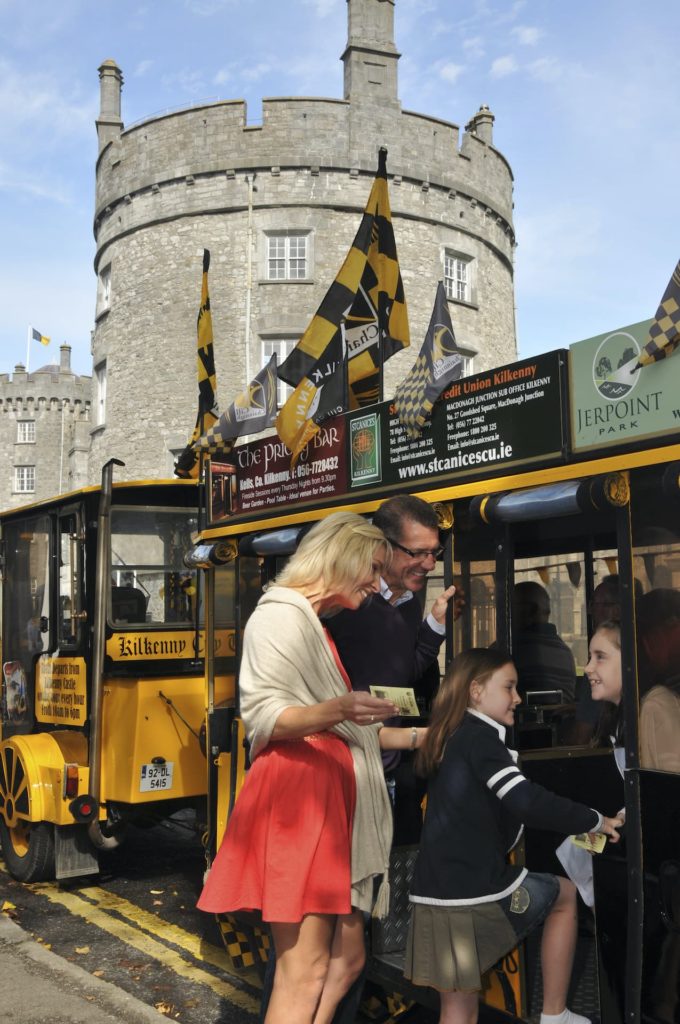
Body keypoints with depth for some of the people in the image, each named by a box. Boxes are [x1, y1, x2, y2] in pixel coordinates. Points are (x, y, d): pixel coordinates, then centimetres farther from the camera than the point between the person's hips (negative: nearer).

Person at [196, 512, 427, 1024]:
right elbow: (262, 715, -16)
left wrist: (417, 736, 22)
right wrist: (335, 710, -32)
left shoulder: (318, 626, 21)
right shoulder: (281, 614, -7)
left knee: (347, 959, 9)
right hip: (295, 795, -10)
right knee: (304, 972, -9)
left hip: (330, 797, 10)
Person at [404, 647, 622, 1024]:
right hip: (477, 890, -7)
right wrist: (596, 821, -11)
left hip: (434, 894, 7)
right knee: (565, 895, 20)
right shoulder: (480, 736, -10)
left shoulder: (447, 739, 17)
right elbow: (527, 802, -22)